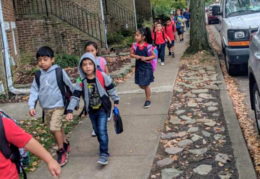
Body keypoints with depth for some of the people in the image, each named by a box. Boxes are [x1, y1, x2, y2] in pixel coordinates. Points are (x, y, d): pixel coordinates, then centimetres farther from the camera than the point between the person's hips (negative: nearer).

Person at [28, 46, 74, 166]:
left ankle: (61, 151, 1)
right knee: (57, 128, 14)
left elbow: (69, 85, 1)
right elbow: (34, 90, 2)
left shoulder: (59, 71, -10)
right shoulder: (38, 75, 2)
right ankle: (65, 144, 35)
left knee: (54, 128, -15)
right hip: (46, 107, 5)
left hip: (58, 106, -5)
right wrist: (31, 106, -9)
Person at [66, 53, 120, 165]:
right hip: (91, 110, 4)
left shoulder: (102, 76, -14)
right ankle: (103, 145, 38)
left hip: (103, 108, -3)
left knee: (102, 131, -12)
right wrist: (70, 110, -16)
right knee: (97, 131, 14)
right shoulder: (81, 81, -8)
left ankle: (104, 154, -6)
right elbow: (75, 96, -9)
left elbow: (111, 88, -2)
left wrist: (116, 101, 3)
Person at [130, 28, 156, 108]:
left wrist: (146, 58, -20)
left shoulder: (148, 46, -13)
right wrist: (136, 56, -16)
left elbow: (154, 55, -7)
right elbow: (131, 54, 4)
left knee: (146, 85, 3)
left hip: (146, 67, -4)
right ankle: (148, 92, 42)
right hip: (138, 67, 4)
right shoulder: (135, 45, -4)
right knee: (141, 85, 11)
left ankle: (148, 100, 20)